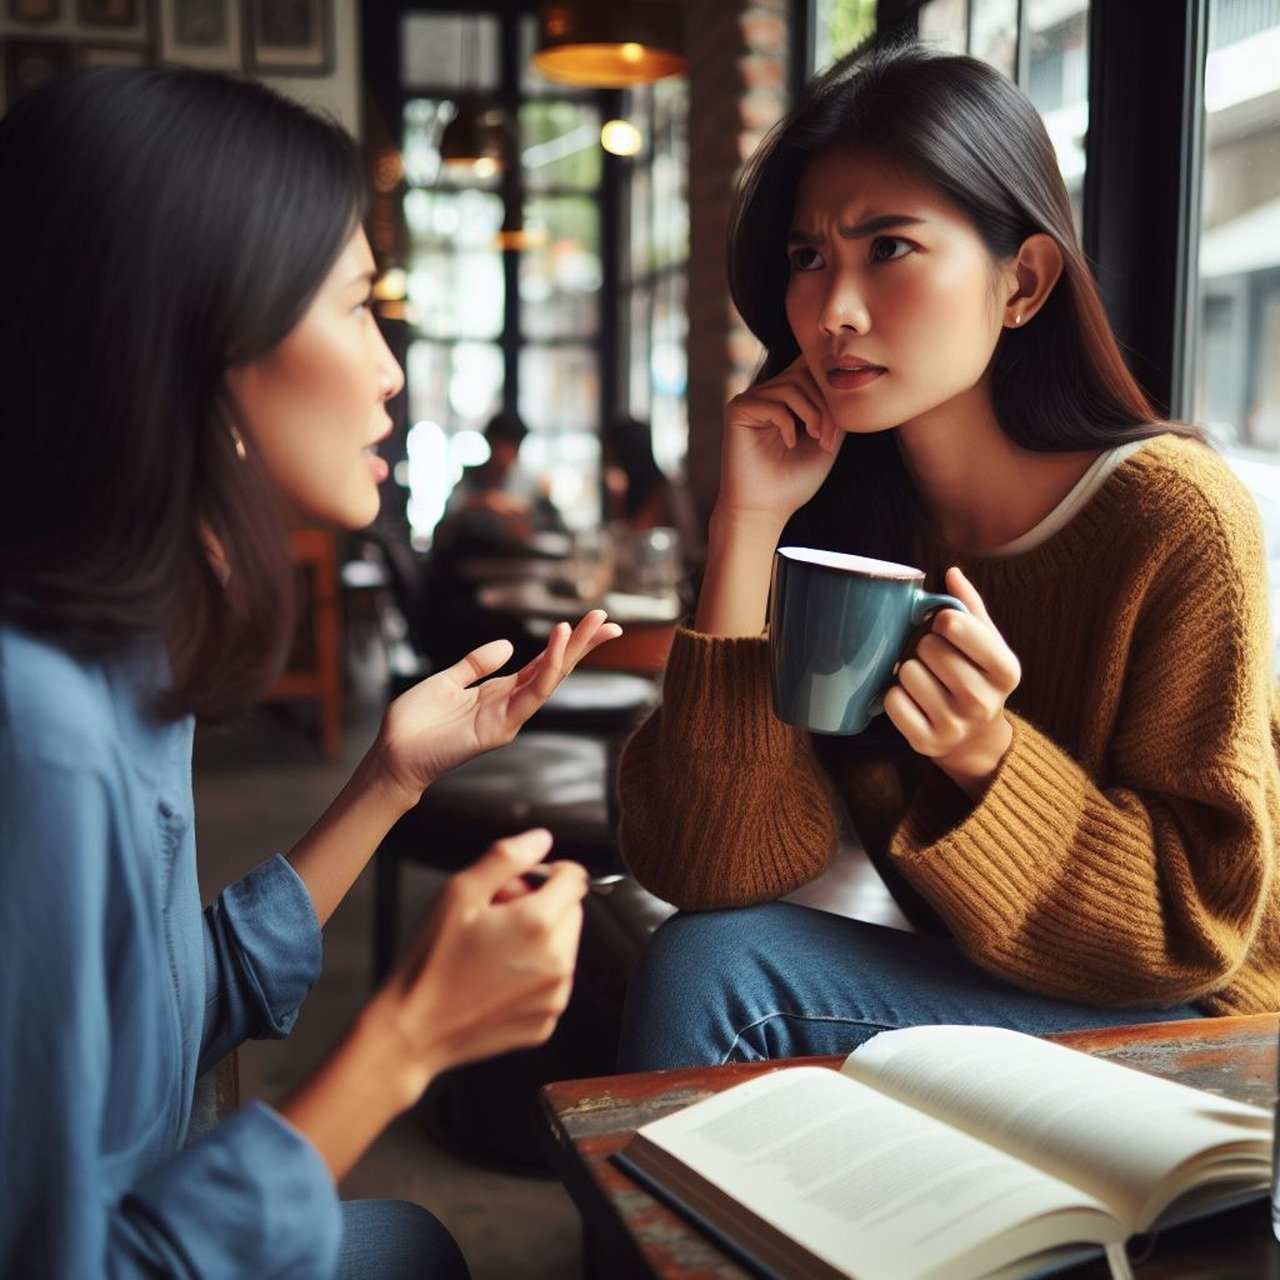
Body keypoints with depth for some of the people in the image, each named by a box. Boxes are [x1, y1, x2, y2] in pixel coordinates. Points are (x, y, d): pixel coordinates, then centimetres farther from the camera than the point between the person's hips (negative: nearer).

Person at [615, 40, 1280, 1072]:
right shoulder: (833, 513, -6)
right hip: (972, 991, 5)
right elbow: (712, 871, -14)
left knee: (717, 975, -24)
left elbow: (1196, 925, -12)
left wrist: (987, 758, -30)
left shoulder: (1175, 516, -18)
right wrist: (748, 526, -20)